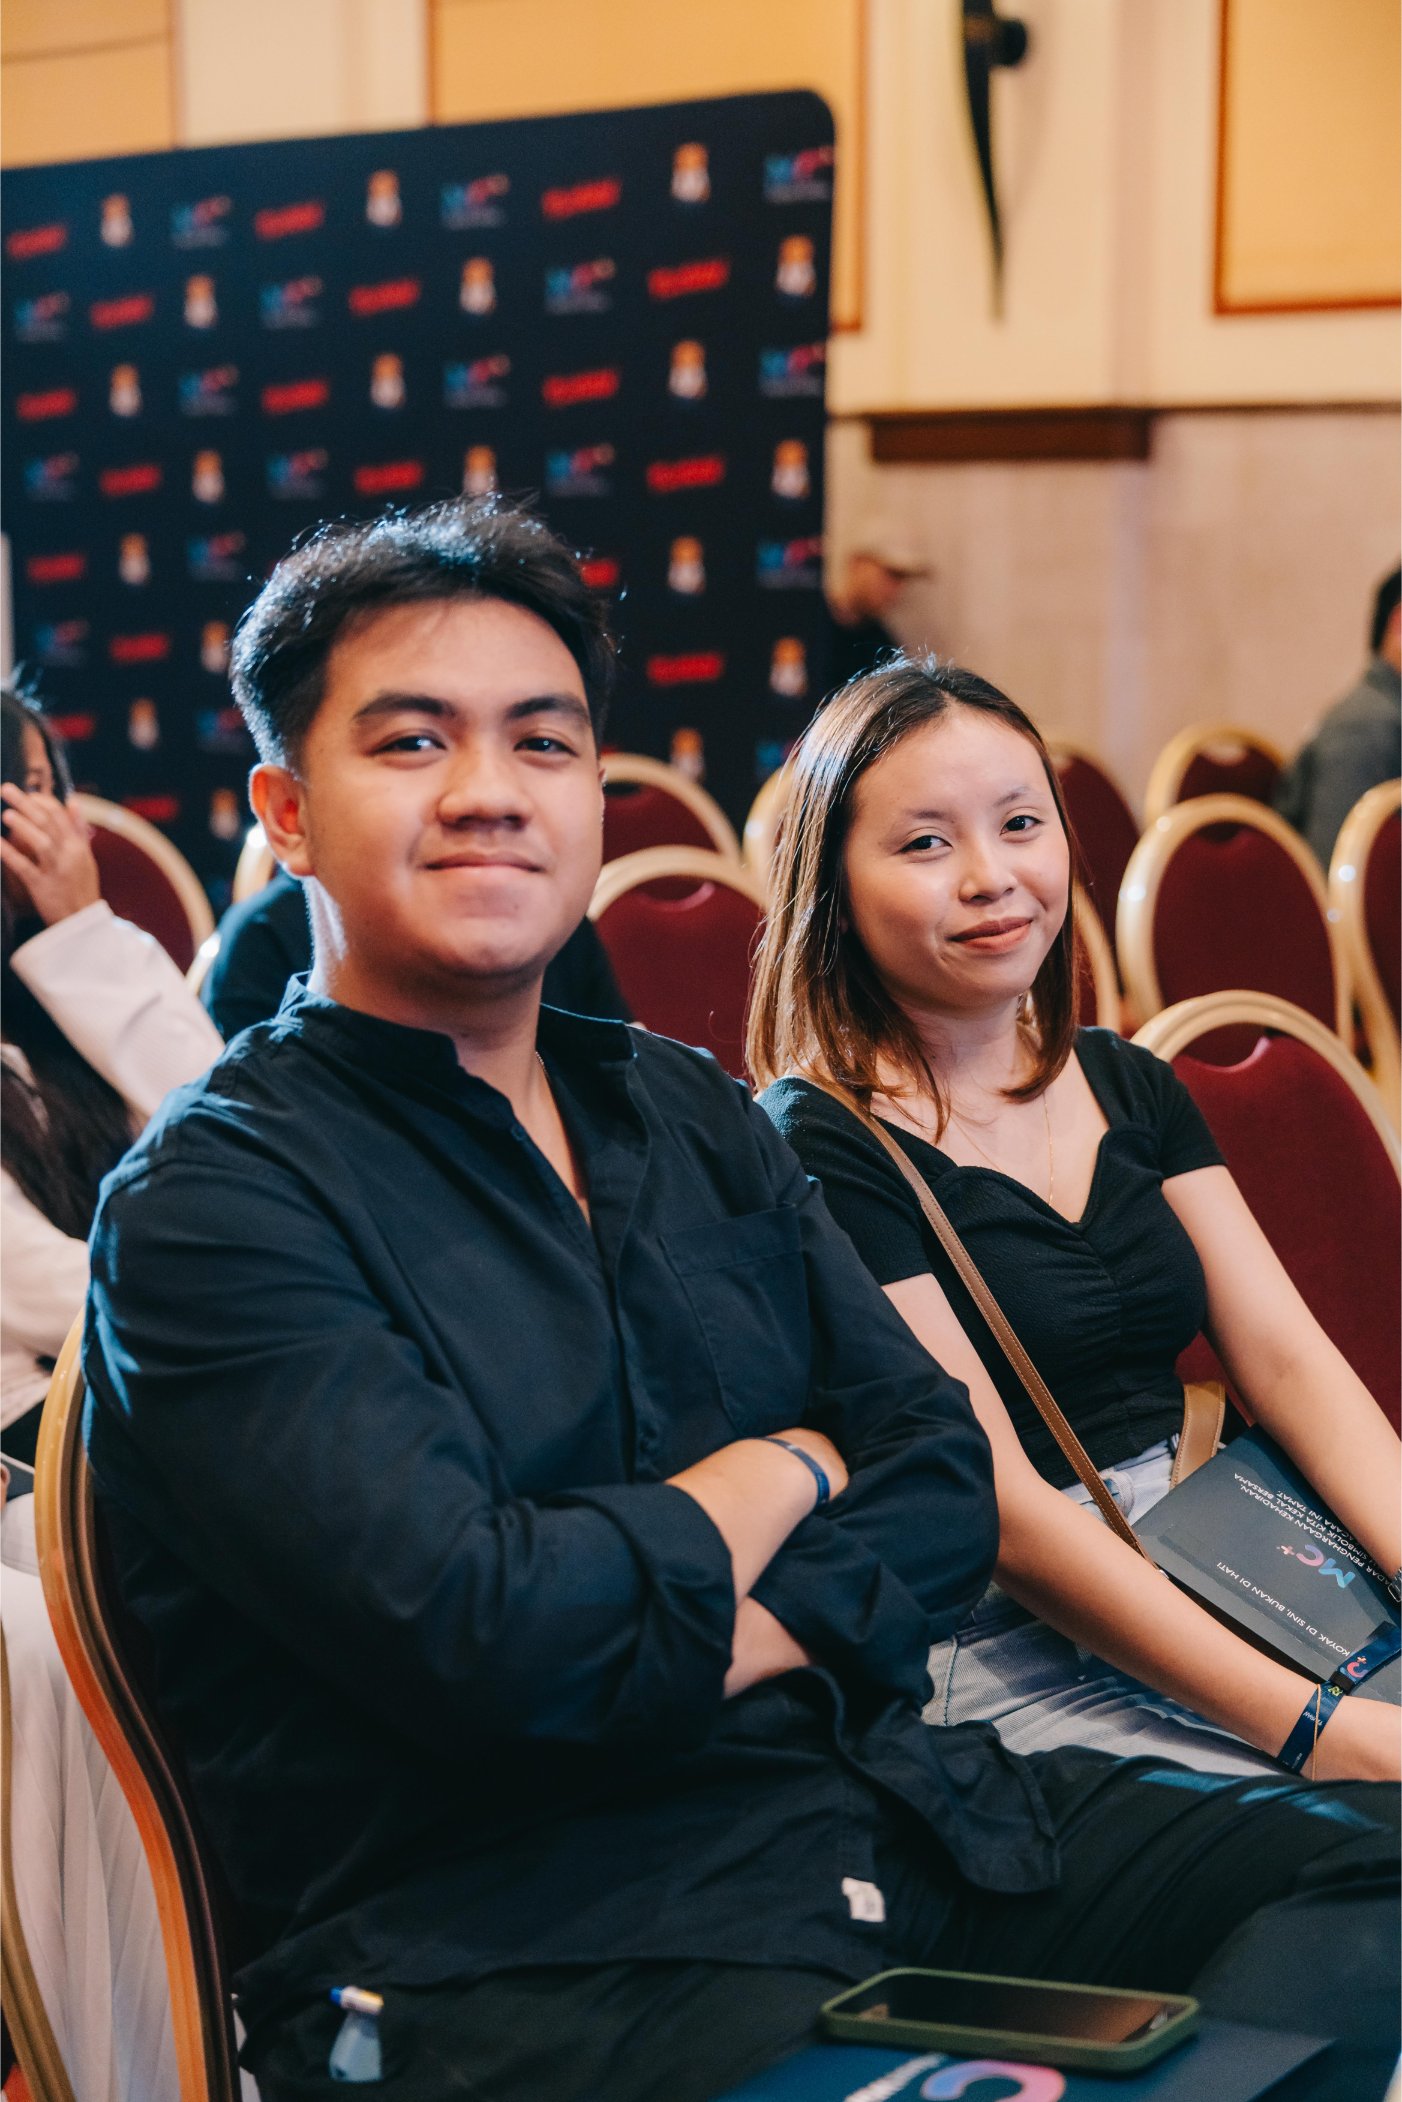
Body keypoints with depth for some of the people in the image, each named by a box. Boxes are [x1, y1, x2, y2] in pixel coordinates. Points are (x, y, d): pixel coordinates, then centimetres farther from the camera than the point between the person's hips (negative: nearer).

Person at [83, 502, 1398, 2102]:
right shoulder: (209, 1204, -5)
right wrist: (783, 1472, -1)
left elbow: (942, 1479, 10)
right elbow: (482, 1637, -18)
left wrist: (708, 1646, -9)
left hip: (895, 1812, 7)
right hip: (510, 1952, -7)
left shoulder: (686, 1115, 16)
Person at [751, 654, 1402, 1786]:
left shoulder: (1128, 1087, 13)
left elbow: (1288, 1359, 6)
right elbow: (996, 1500, -17)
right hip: (994, 1655, -7)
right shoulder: (817, 1147, -11)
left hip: (1199, 1583, 7)